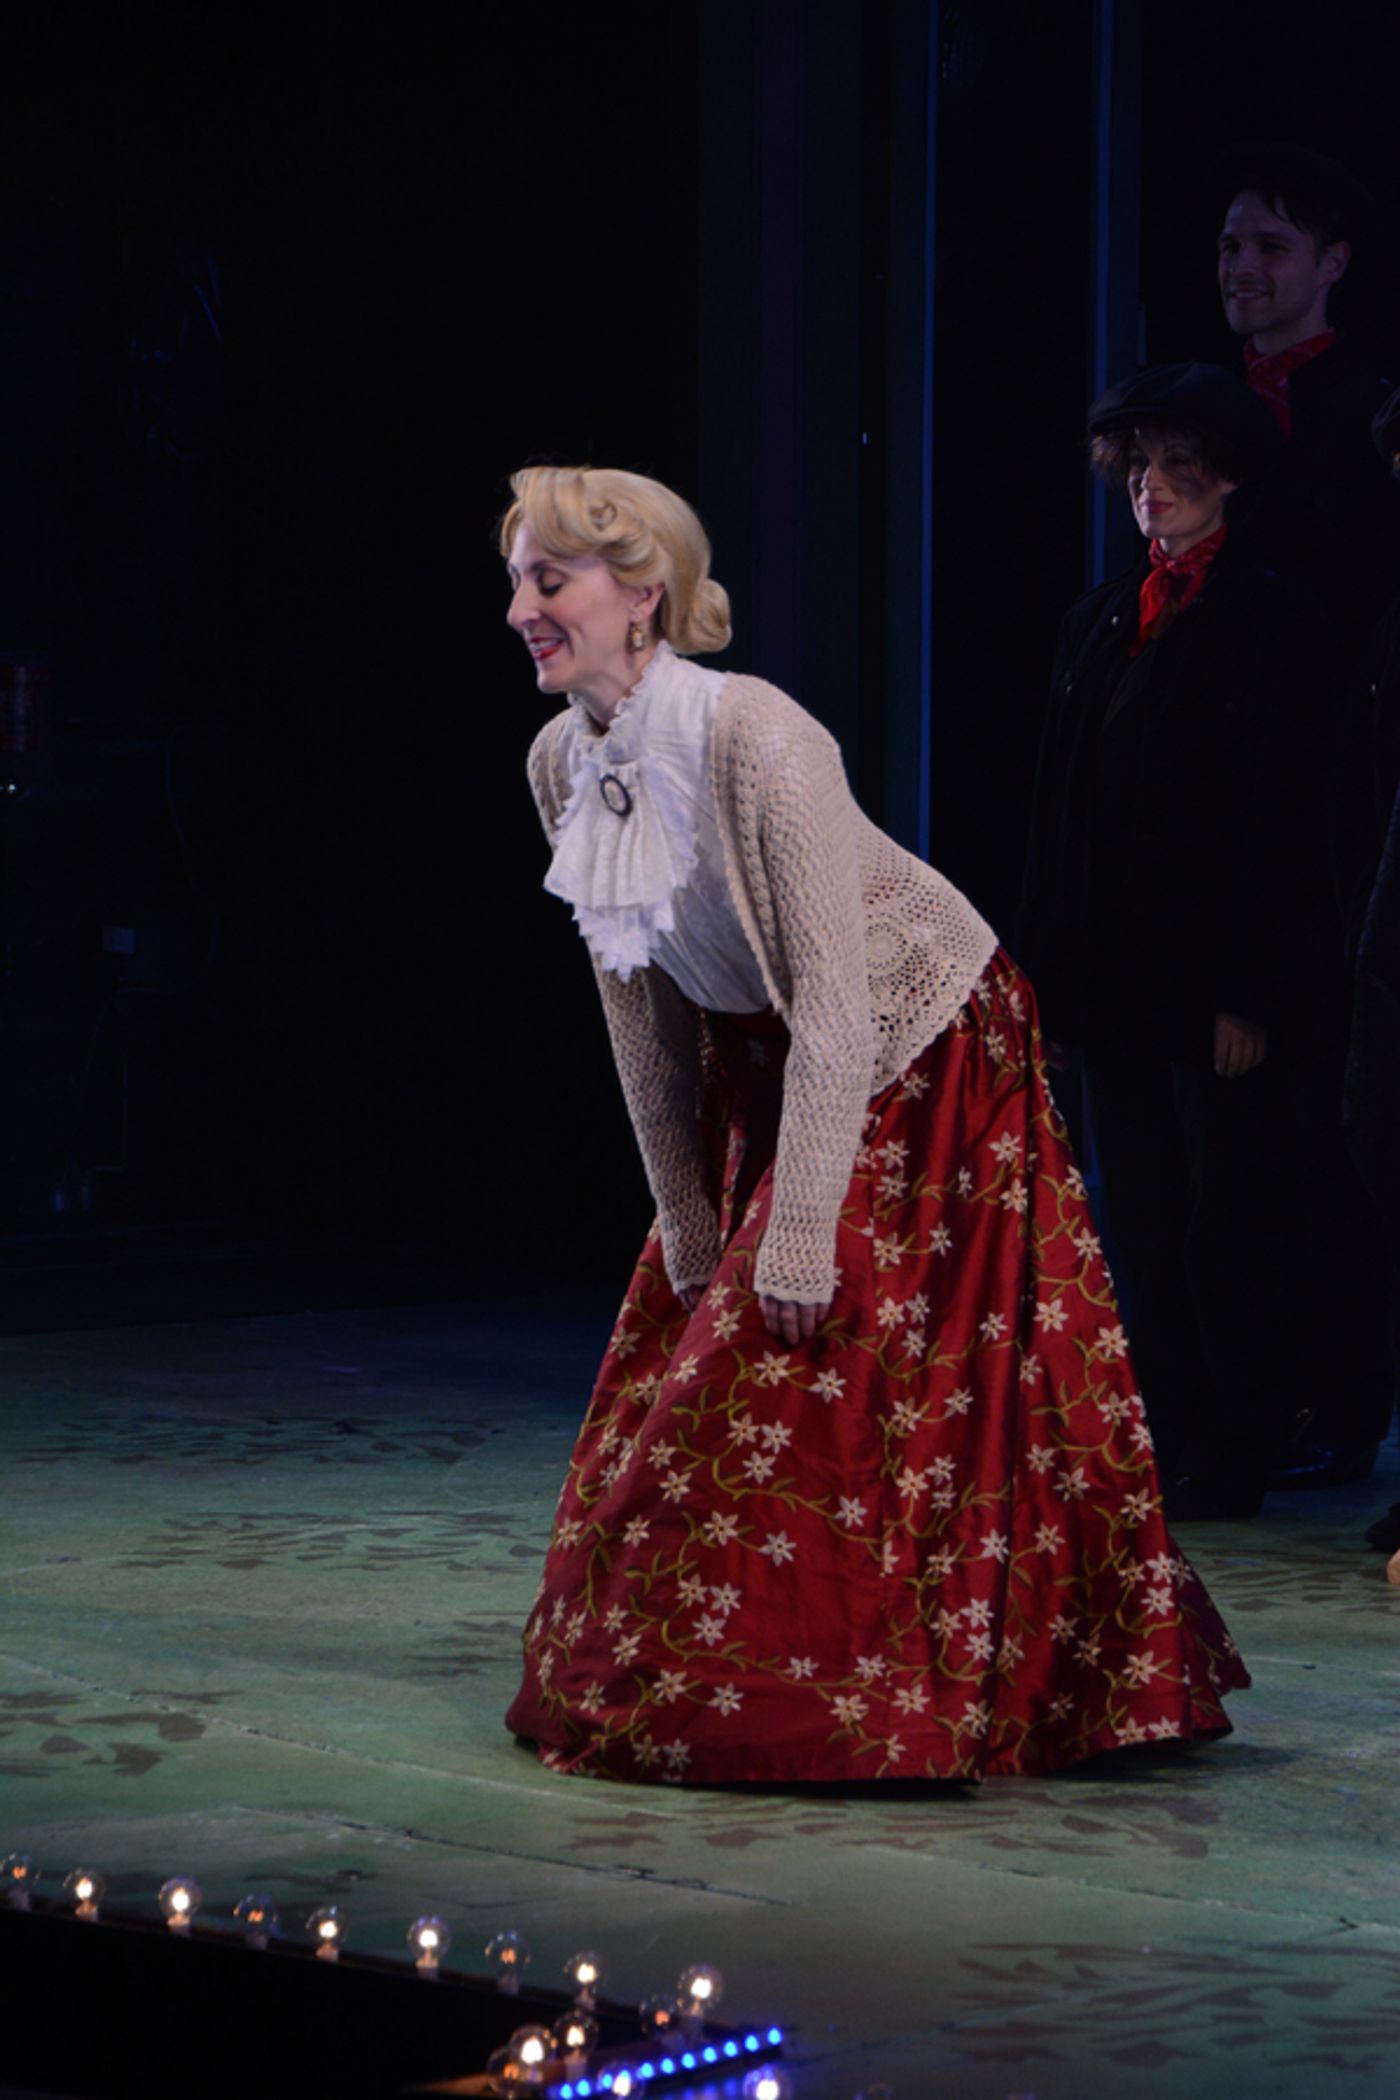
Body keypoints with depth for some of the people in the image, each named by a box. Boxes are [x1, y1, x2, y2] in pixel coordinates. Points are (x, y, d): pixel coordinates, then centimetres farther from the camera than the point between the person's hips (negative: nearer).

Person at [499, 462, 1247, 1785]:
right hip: (763, 1063, 7)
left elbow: (834, 1006, -28)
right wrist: (688, 1223, 2)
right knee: (697, 1340, 8)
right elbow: (635, 1000, 1)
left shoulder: (755, 739, -29)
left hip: (916, 1056, -7)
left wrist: (798, 1238, -26)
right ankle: (675, 1665, 19)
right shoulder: (560, 762, -7)